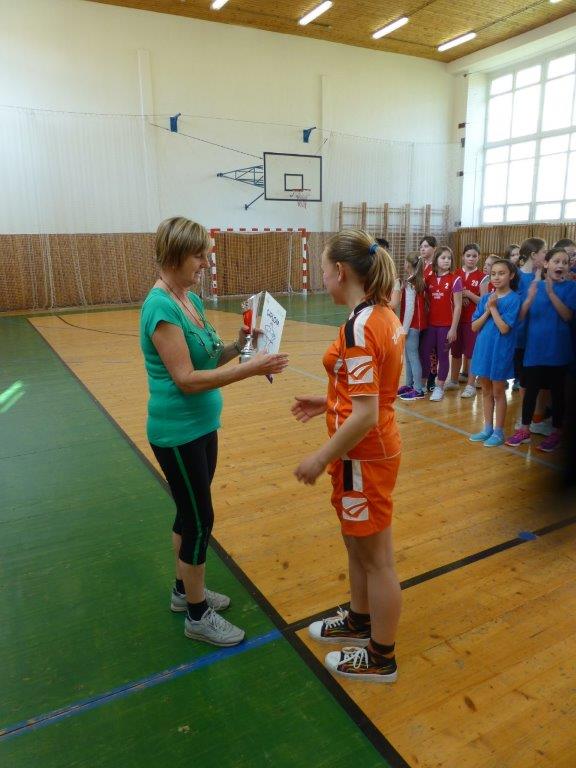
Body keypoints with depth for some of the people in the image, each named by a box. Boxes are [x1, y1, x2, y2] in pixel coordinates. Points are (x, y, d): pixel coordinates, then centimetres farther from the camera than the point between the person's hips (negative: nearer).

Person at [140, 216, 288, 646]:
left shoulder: (192, 299, 7)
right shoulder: (161, 307, -21)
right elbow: (187, 378, -25)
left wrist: (239, 344, -8)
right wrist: (250, 369, -28)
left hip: (202, 426, 9)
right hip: (179, 433, -9)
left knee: (190, 514, 20)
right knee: (200, 520, 2)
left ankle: (185, 590, 38)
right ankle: (198, 615, 21)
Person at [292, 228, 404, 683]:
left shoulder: (359, 327, -25)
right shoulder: (384, 315, 3)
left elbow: (364, 416, -26)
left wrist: (321, 458, -17)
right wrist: (328, 402, 15)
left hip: (364, 457, -9)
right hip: (375, 448, 9)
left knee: (376, 558, 9)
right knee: (357, 544, 25)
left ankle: (381, 658, 31)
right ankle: (359, 621, 47)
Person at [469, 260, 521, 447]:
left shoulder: (513, 299, -10)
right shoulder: (485, 298, 5)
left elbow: (504, 328, -19)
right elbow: (474, 327, 1)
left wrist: (493, 307, -16)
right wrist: (487, 310, -12)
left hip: (500, 350, -5)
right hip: (483, 347, 5)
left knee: (498, 392, 5)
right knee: (486, 391, 13)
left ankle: (498, 431, 17)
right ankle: (487, 428, 25)